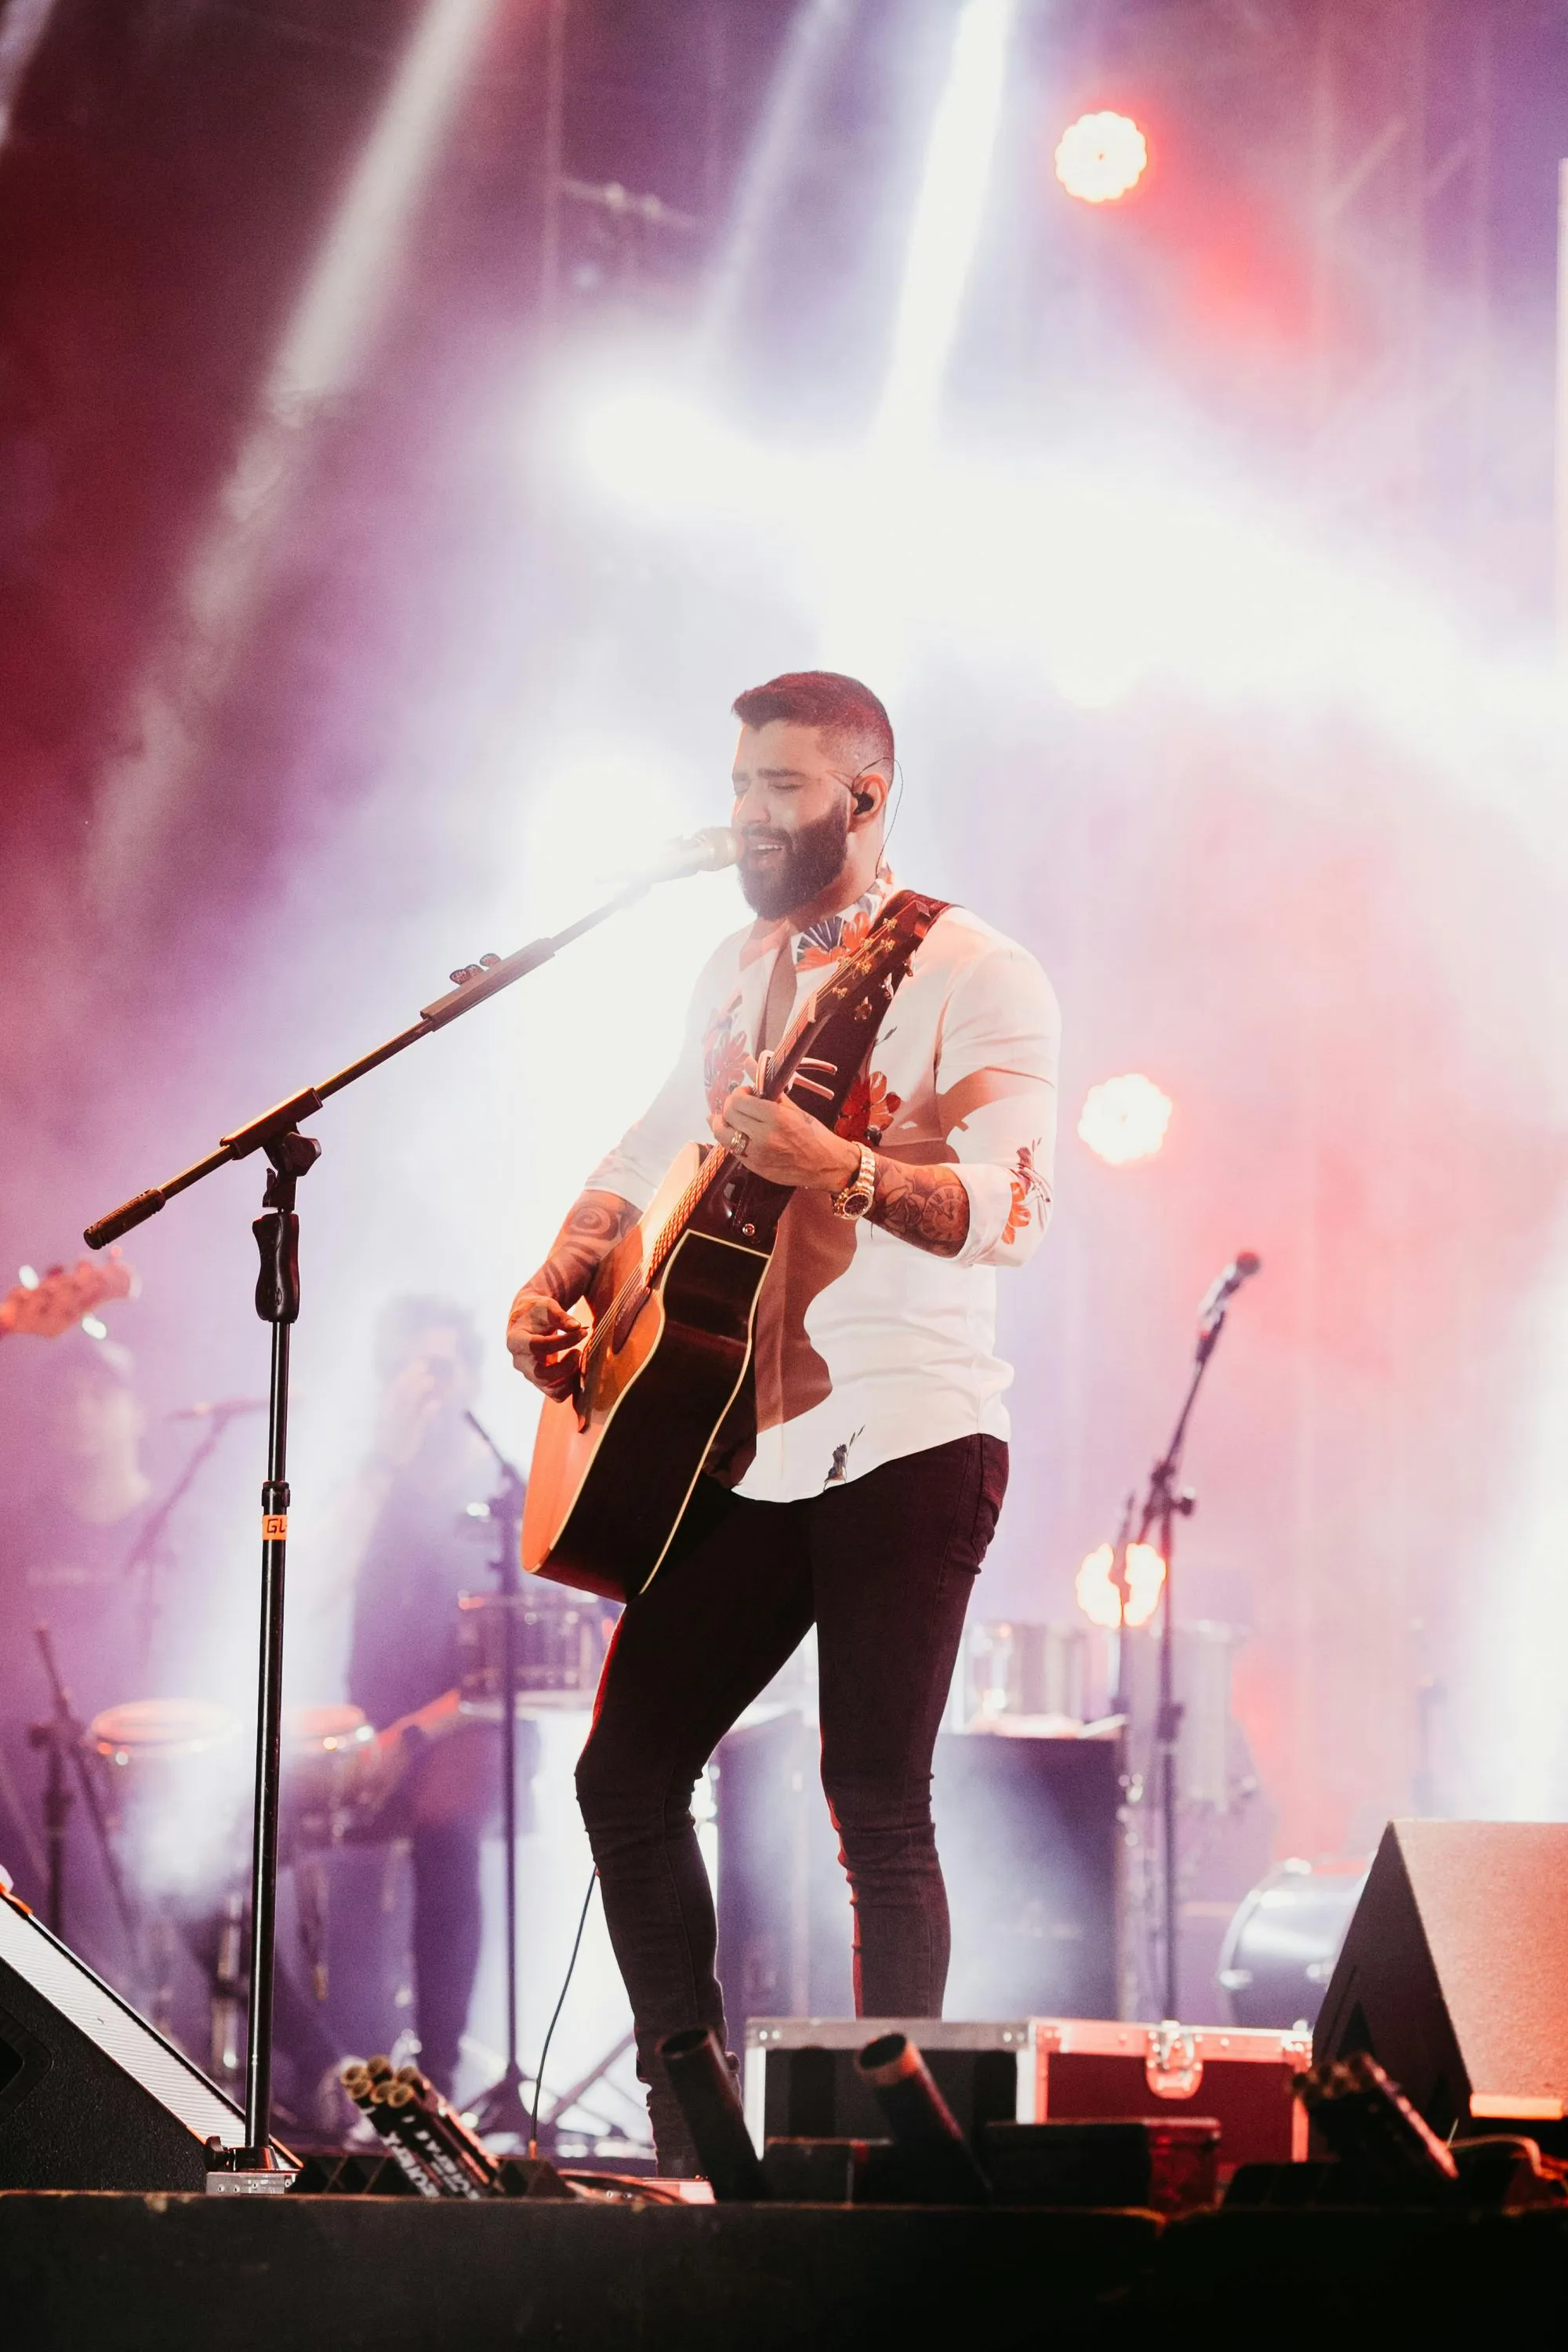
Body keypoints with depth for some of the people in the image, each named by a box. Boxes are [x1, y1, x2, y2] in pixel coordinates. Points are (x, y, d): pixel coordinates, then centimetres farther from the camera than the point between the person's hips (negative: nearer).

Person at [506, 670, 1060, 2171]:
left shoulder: (973, 978, -7)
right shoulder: (737, 973, 16)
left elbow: (1008, 1208, -20)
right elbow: (650, 1157, 26)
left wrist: (838, 1169, -36)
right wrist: (557, 1283, 8)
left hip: (904, 1444, -7)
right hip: (738, 1450, 7)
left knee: (877, 1809, -10)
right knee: (625, 1774, 3)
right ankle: (691, 2137, 12)